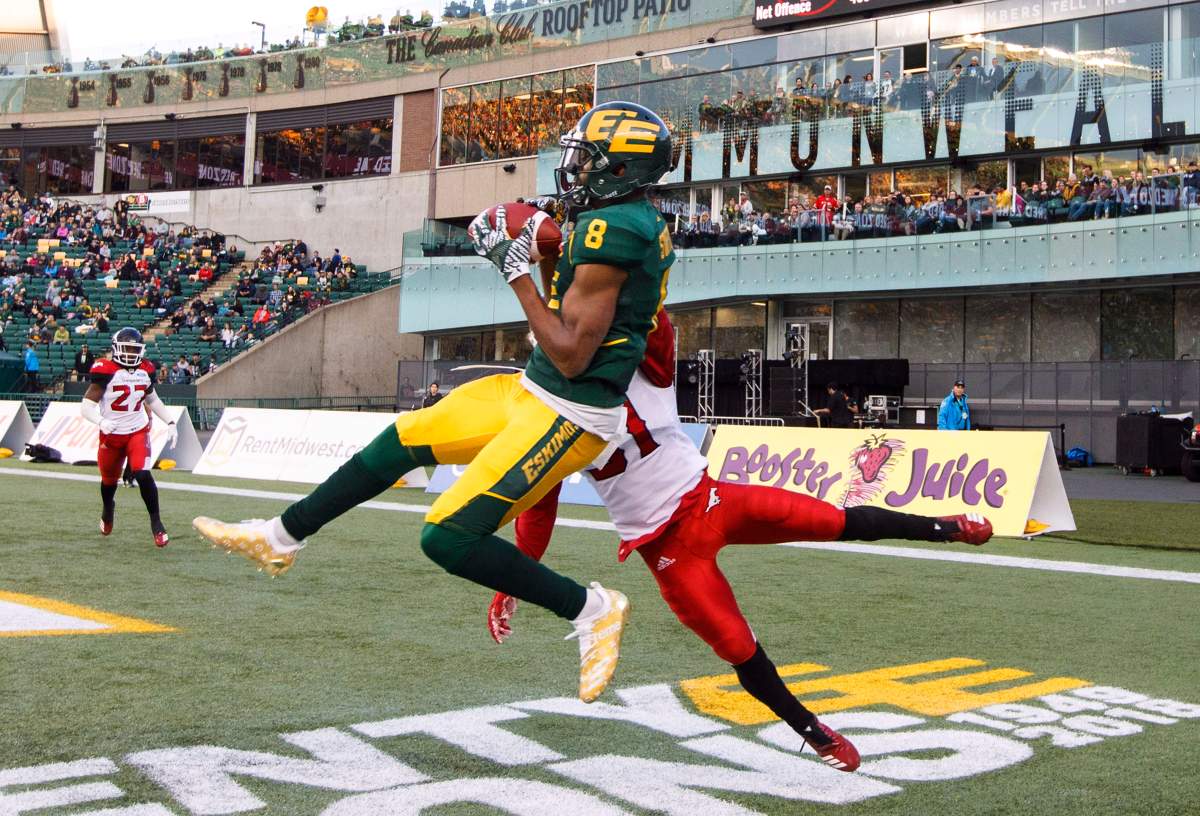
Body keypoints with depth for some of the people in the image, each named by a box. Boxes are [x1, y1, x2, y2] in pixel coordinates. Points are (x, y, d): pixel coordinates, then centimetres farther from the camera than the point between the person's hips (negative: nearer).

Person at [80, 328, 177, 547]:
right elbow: (86, 406, -15)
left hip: (138, 432, 1)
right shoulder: (106, 371, -13)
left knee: (142, 475, -19)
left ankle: (156, 523, -7)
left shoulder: (145, 371, 1)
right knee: (109, 480, 17)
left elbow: (153, 400, 18)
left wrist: (170, 422, 8)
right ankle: (108, 509, 52)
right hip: (111, 435, -1)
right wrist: (101, 421, -34)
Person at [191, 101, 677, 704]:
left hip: (567, 416, -10)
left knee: (449, 538, -13)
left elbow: (570, 355, -23)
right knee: (403, 439, 15)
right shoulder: (639, 222, 10)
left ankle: (590, 609, 1)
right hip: (532, 391, 11)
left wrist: (516, 269, -16)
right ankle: (280, 538, 30)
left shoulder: (612, 229, -21)